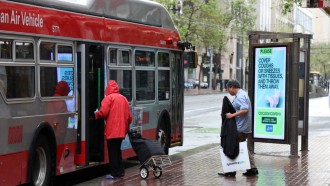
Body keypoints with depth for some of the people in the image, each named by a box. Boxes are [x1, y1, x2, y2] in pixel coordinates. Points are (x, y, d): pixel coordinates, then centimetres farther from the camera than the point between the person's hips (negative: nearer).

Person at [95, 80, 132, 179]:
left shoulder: (108, 98, -7)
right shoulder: (123, 98, 14)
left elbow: (103, 113, -16)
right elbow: (129, 116, 14)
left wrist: (96, 114, 5)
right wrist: (126, 126, 26)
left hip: (112, 130, -7)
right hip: (121, 130, 7)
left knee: (112, 151, -1)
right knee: (117, 150, 18)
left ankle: (115, 173, -1)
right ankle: (120, 171, 20)